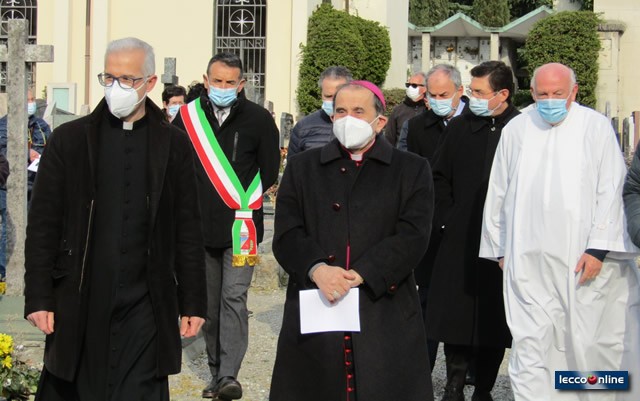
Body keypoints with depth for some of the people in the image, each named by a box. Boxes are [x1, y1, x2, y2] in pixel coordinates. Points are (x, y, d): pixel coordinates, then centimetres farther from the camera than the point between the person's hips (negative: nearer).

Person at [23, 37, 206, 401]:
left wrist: (192, 303, 5)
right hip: (78, 308, 0)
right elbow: (43, 225, 3)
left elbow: (188, 231, 7)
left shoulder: (174, 145, 5)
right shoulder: (70, 139, 4)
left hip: (145, 312, 0)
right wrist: (39, 298, -2)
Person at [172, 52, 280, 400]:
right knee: (209, 303, 9)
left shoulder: (258, 119, -1)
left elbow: (270, 170, 5)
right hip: (200, 226, 3)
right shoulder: (188, 117, 4)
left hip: (241, 225, -3)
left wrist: (245, 204, 0)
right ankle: (217, 372, 18)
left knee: (234, 298, -12)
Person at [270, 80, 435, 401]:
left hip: (385, 317, -1)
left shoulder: (412, 170, 9)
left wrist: (358, 275, -15)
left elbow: (412, 238, -4)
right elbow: (286, 234, 4)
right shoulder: (302, 167, 14)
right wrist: (317, 269, -16)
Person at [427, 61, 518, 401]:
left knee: (494, 319, 7)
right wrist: (445, 218, 3)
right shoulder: (459, 127, 5)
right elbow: (440, 178, 12)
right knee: (455, 314, 3)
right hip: (461, 239, 2)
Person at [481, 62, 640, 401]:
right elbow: (498, 193, 15)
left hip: (584, 258, -2)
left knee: (589, 340, 3)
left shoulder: (595, 127, 0)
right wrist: (499, 248, 15)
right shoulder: (516, 130, 8)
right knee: (530, 340, -1)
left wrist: (598, 248, -9)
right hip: (528, 259, 2)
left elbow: (610, 192, -3)